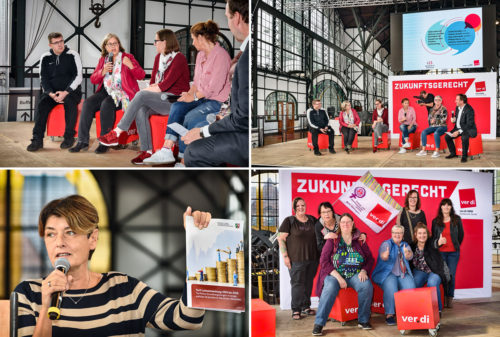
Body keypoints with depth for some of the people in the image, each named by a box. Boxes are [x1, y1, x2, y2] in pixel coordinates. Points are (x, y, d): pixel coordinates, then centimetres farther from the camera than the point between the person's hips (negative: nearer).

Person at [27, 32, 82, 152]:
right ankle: (37, 139, -28)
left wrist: (66, 92, -19)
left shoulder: (72, 55, 0)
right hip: (52, 91, 3)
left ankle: (69, 137, -27)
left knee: (70, 102, -35)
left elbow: (78, 77, -6)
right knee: (42, 103, -26)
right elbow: (43, 78, 6)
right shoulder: (45, 58, 9)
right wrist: (51, 94, -13)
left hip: (71, 91, -3)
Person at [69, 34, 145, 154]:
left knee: (106, 104, -34)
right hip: (105, 92, 5)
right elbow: (93, 79, 13)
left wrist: (130, 65, -20)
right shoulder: (103, 59, 19)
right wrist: (103, 71, -6)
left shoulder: (128, 57, 7)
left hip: (121, 92, -5)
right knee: (87, 103, -23)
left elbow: (141, 76, -3)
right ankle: (83, 141, -23)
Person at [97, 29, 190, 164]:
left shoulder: (179, 58, -8)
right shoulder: (158, 57, 18)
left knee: (141, 95, -27)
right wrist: (156, 86, -6)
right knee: (141, 110, -24)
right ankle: (147, 151, -25)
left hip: (175, 100, -7)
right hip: (161, 99, 7)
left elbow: (166, 84, -15)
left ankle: (117, 133, -24)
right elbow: (153, 81, 16)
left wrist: (146, 91, -8)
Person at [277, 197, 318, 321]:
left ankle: (306, 307, 23)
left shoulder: (312, 220, 10)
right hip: (296, 259, -5)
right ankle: (296, 310, 5)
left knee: (309, 283, 10)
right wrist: (285, 256, -11)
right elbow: (281, 239, -6)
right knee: (297, 283, -3)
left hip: (312, 258, 5)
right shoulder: (289, 221, -4)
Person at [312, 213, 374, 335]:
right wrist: (338, 277, -14)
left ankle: (363, 320, -13)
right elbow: (324, 261, -4)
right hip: (334, 274, -2)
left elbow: (370, 258, 12)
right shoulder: (332, 240, 4)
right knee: (330, 288, -34)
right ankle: (319, 324, -30)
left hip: (355, 275, 2)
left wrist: (364, 271, -9)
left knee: (367, 286, -29)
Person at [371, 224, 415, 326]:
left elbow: (410, 256, -5)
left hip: (403, 274, 3)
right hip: (388, 273, -3)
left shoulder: (405, 245, 17)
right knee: (390, 288, -32)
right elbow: (382, 256, -16)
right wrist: (385, 255, -42)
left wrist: (407, 254, -30)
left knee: (411, 287, -25)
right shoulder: (386, 244, 6)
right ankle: (389, 315, -25)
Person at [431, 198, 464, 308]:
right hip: (440, 252, 0)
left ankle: (450, 299, 5)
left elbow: (461, 234, 15)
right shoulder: (435, 221, 5)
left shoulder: (457, 219, 6)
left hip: (453, 252, 0)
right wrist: (438, 243, -2)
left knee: (451, 275, -2)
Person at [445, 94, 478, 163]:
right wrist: (454, 120, -4)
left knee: (464, 137, -38)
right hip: (458, 128, 8)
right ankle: (453, 153, 9)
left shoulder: (469, 110, -21)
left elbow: (469, 125, -25)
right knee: (447, 136, -6)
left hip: (468, 129, -8)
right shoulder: (457, 108, 6)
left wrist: (459, 132, -31)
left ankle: (464, 156, -21)